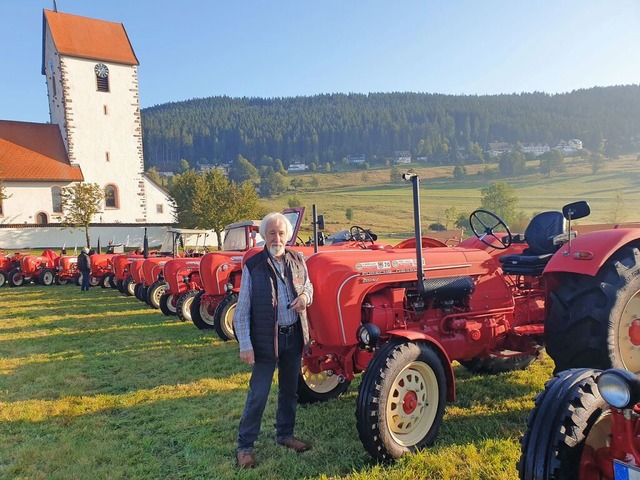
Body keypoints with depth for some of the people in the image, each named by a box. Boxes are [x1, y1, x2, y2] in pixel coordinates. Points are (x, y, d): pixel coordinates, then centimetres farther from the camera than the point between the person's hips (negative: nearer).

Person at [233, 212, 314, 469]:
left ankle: (285, 434, 38)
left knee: (289, 390, 19)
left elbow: (308, 285, 17)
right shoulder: (253, 266, -11)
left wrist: (305, 296, -8)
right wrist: (245, 345, -14)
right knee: (258, 394, 3)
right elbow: (242, 310, -10)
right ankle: (244, 446, 19)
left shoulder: (297, 260, 1)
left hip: (294, 336, 5)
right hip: (266, 339, -5)